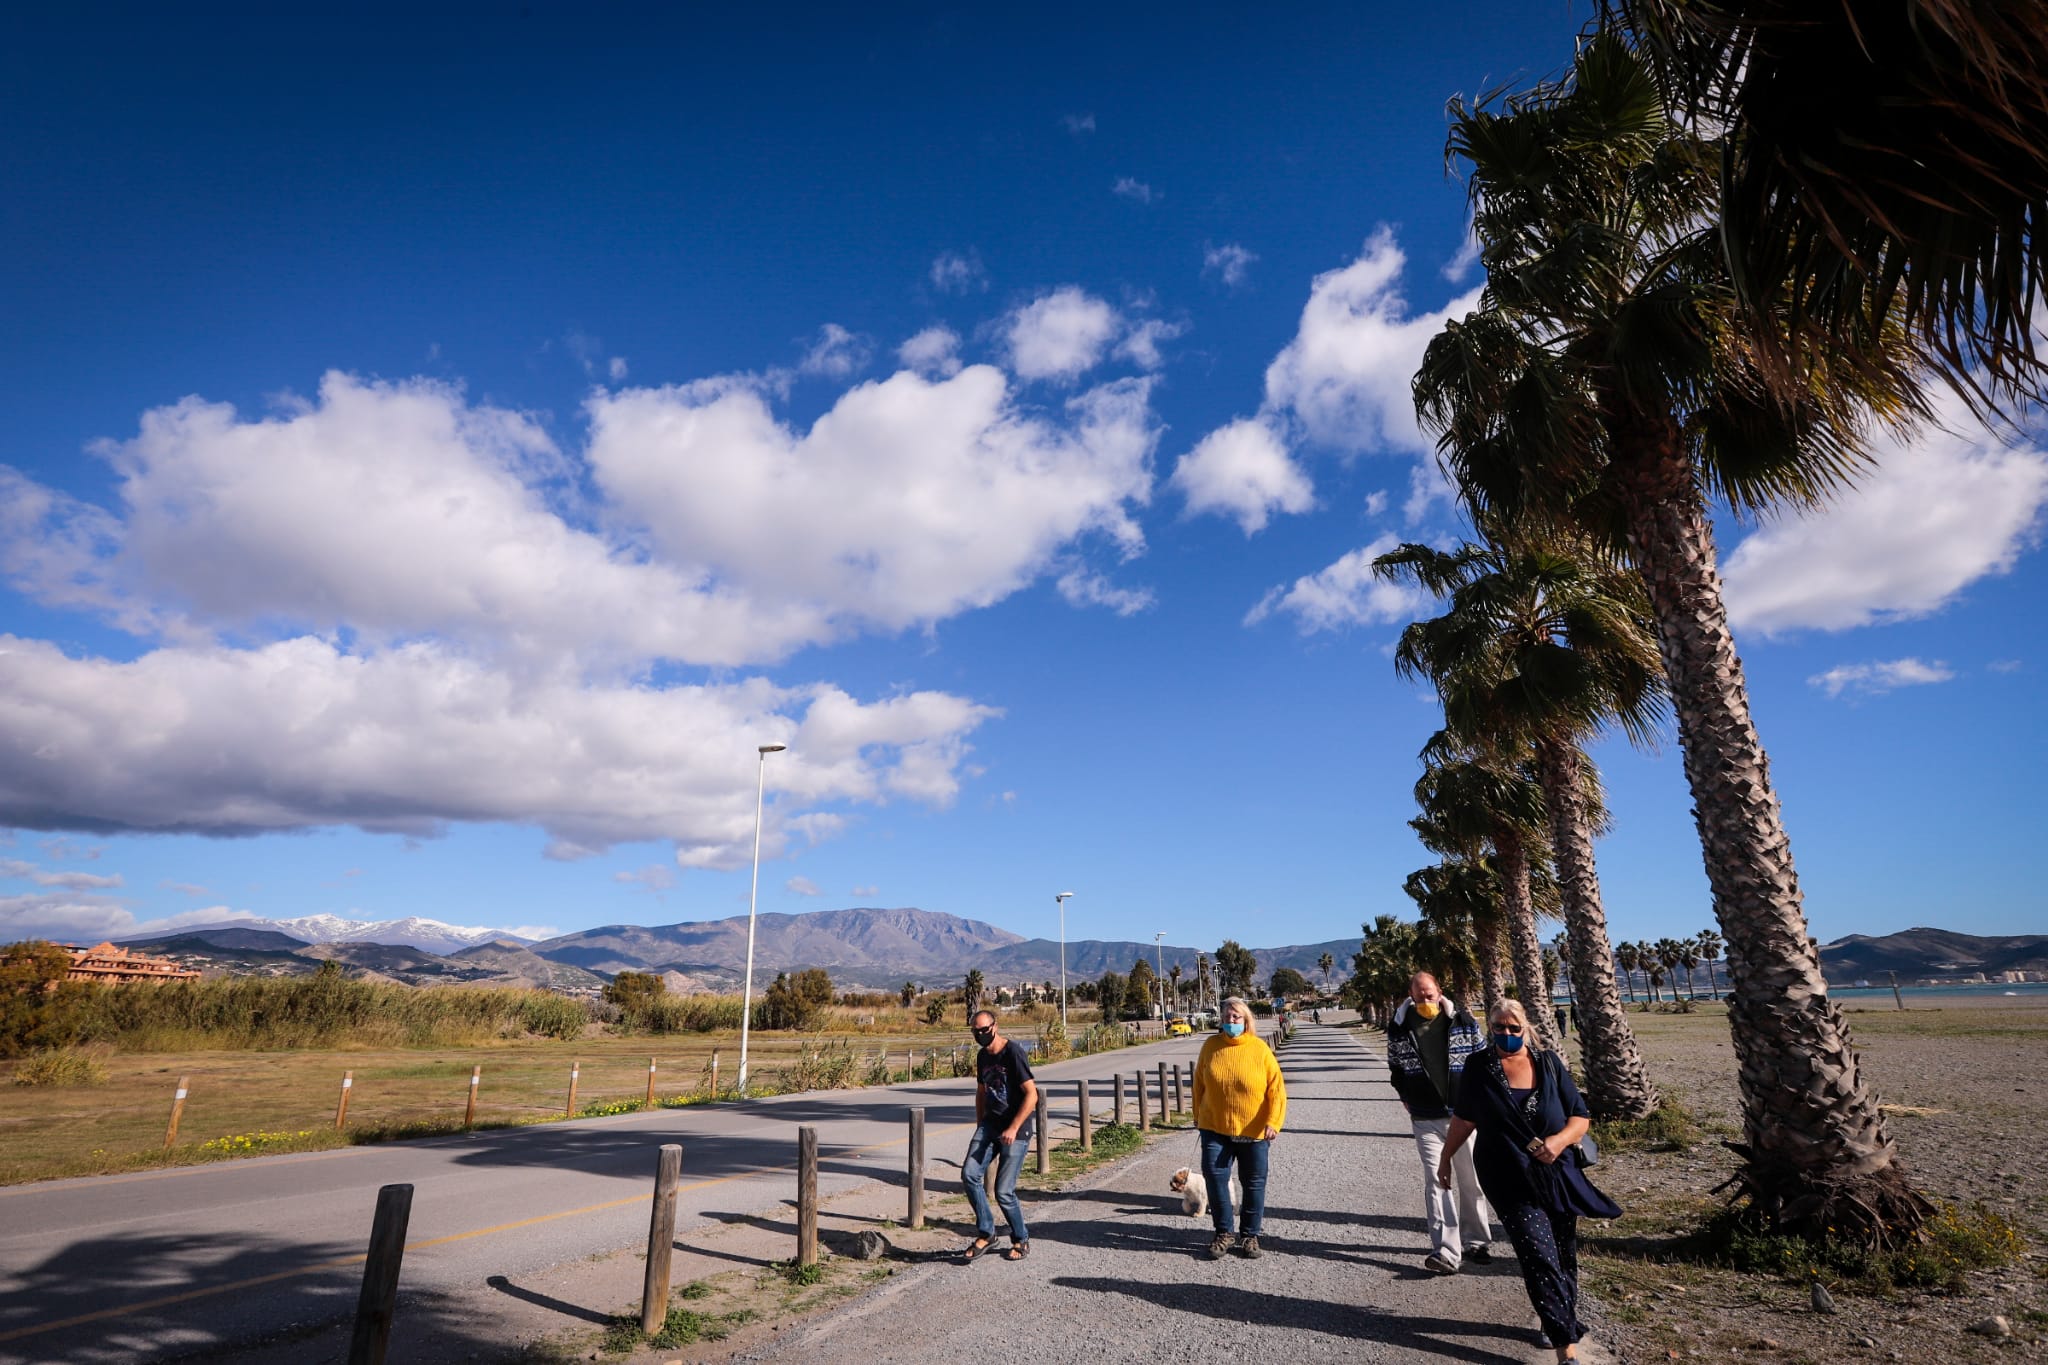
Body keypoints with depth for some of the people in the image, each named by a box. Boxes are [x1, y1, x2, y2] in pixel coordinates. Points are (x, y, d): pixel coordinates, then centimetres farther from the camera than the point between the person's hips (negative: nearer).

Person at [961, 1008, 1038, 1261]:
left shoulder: (1014, 1053, -14)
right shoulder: (982, 1056, 10)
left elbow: (1031, 1095, -17)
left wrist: (1013, 1129, -21)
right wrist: (979, 1128, 17)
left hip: (1016, 1129, -7)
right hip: (989, 1124, 7)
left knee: (1004, 1191, -6)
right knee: (969, 1174, -11)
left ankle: (1021, 1241, 18)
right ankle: (985, 1232, 5)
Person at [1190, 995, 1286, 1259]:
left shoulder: (1260, 1050, -10)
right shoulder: (1211, 1046, -3)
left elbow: (1276, 1089, -9)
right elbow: (1199, 1084, 8)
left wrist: (1273, 1122, -17)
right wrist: (1198, 1116, 11)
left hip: (1253, 1131, -1)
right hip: (1215, 1129, 1)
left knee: (1254, 1183, 9)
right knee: (1214, 1177, -3)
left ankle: (1250, 1235, 27)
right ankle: (1223, 1233, 15)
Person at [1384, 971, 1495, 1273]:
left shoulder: (1463, 1021, -4)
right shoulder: (1399, 1028, -4)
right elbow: (1395, 1067, 11)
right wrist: (1407, 1098, 7)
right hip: (1426, 1120, 0)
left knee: (1471, 1182, 12)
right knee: (1436, 1182, -5)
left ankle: (1476, 1241, 28)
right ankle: (1446, 1251, -4)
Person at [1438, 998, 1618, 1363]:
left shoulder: (1549, 1064, -1)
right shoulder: (1479, 1068, -5)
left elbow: (1580, 1117, 1)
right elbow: (1464, 1119, 5)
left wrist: (1560, 1140, -18)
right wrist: (1445, 1158, 11)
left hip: (1557, 1176, 3)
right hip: (1511, 1182, -2)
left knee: (1564, 1257, 10)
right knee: (1541, 1259, -9)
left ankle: (1559, 1322, 32)